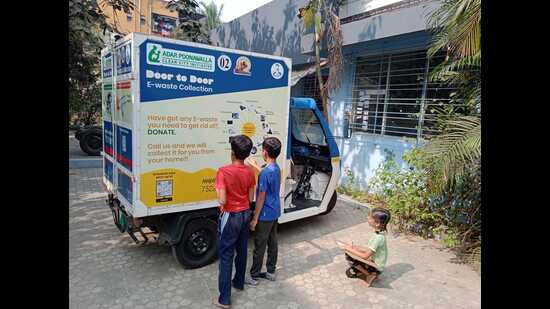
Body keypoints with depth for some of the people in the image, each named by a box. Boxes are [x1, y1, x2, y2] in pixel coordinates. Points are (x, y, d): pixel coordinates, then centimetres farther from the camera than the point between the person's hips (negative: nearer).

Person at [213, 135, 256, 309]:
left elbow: (222, 201, -23)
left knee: (226, 256, 2)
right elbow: (250, 198, 4)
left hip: (230, 216, -6)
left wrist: (218, 191, -5)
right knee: (242, 250, 21)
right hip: (245, 214, 6)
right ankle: (239, 282, 40)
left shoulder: (224, 171, -21)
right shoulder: (249, 172, -3)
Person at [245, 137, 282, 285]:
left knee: (259, 246, 4)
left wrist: (255, 218, -14)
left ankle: (254, 276, 18)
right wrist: (255, 166, 37)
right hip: (275, 213, 9)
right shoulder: (276, 168, 3)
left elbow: (261, 197, -21)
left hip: (265, 215, -9)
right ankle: (271, 272, 31)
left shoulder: (265, 172, -24)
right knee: (272, 242, 17)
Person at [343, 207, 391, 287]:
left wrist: (350, 250, -16)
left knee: (350, 257, -17)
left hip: (376, 268, -7)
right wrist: (355, 248, 0)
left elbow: (365, 256, -25)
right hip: (373, 262, 7)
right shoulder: (379, 234, -3)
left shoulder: (378, 238, -30)